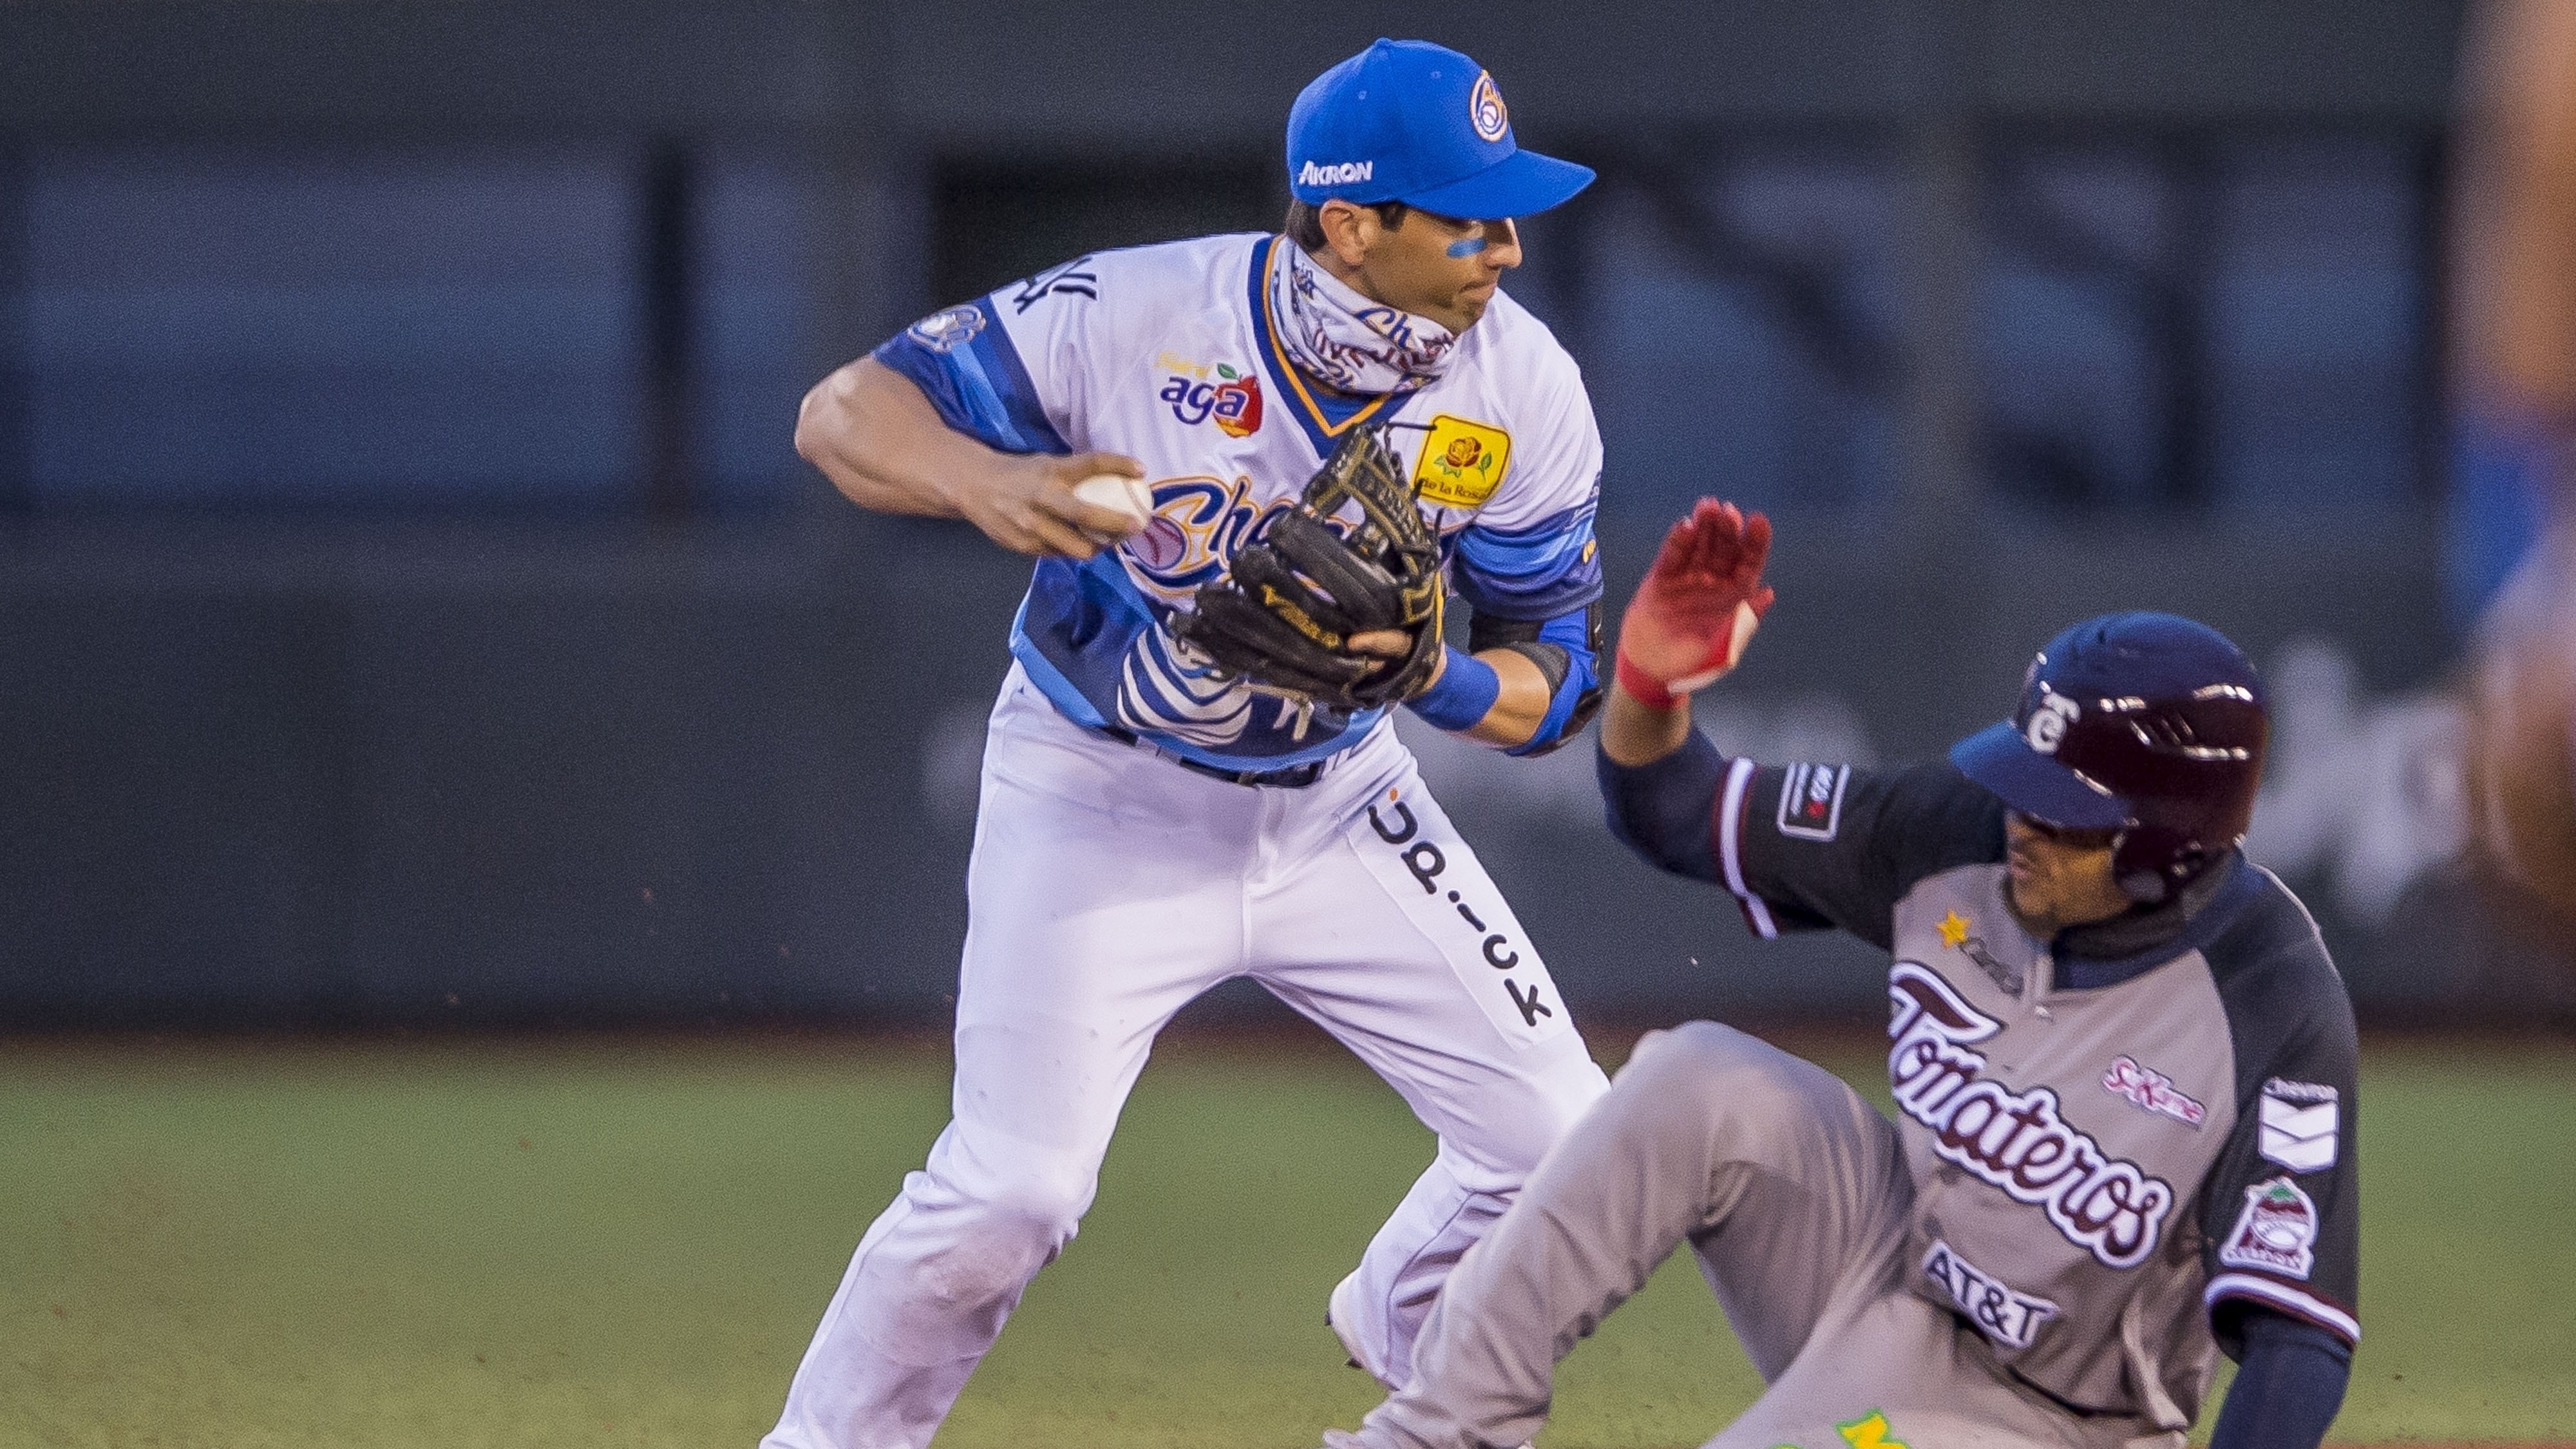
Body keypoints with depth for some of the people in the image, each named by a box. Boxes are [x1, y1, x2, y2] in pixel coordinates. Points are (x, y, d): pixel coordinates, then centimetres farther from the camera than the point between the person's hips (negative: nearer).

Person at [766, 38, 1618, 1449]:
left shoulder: (1524, 393, -16)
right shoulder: (1131, 319, -26)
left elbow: (1554, 685, -8)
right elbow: (845, 410, -19)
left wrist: (1439, 680, -31)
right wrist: (979, 478, -40)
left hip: (1338, 805, 4)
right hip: (1101, 797, -4)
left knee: (1563, 1143, -1)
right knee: (1014, 1186, -17)